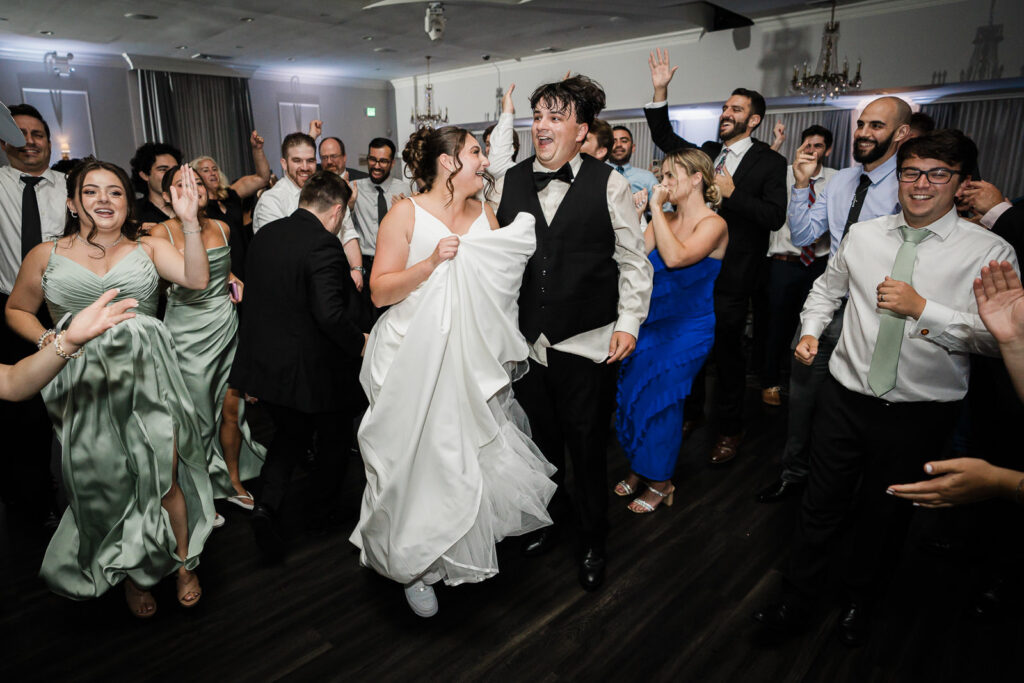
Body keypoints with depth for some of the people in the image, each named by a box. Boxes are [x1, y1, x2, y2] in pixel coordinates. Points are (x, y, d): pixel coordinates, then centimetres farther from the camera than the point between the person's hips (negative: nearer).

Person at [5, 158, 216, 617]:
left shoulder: (148, 249, 4)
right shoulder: (47, 256, 7)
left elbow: (196, 279, -13)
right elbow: (17, 310, 18)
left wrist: (189, 221, -22)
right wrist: (47, 341, -1)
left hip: (147, 376, -1)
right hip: (84, 384, 1)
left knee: (161, 476, -2)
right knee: (105, 483, 9)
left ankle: (183, 563, 22)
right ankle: (130, 573, 32)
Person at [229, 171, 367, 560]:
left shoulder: (264, 234, 3)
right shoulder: (323, 244, -22)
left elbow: (254, 297, 11)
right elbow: (330, 313, -31)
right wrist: (358, 343, -14)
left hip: (265, 363, 7)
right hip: (313, 370, -6)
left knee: (290, 433, 26)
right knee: (335, 438, 19)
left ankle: (267, 506, 8)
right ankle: (321, 514, 34)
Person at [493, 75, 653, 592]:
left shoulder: (608, 184, -4)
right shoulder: (509, 182, 5)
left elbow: (633, 261, 0)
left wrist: (628, 322, -7)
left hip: (587, 345, -3)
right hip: (525, 341, 3)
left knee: (587, 448, 9)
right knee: (541, 442, 17)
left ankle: (593, 541, 34)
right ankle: (552, 518, 44)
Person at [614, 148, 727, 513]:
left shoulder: (713, 224, -12)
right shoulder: (663, 220, 5)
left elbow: (675, 257, -30)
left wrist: (656, 207, -23)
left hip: (687, 329, -6)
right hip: (650, 322, 6)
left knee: (659, 398, 0)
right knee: (630, 393, 6)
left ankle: (660, 482, 22)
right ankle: (639, 468, 29)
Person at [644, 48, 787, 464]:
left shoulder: (769, 162, -4)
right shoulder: (706, 153, 11)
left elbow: (775, 217, -13)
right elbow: (663, 136, 8)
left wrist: (732, 193, -20)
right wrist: (660, 91, -2)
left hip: (731, 277, -5)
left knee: (728, 352, 4)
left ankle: (730, 429, 22)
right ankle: (691, 412, 34)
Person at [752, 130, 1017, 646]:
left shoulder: (989, 252, -8)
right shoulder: (863, 235, 3)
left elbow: (996, 338, -15)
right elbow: (826, 287, 18)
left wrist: (922, 308, -23)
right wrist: (811, 330, 4)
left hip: (920, 413, -2)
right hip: (846, 396, 2)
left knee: (883, 513, 17)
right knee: (822, 505, 11)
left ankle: (859, 601, 43)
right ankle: (797, 599, 31)